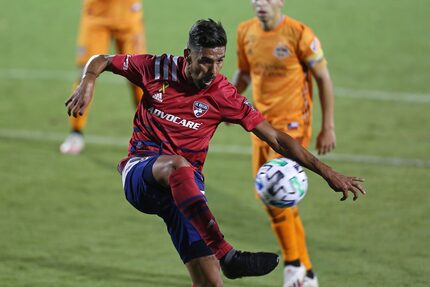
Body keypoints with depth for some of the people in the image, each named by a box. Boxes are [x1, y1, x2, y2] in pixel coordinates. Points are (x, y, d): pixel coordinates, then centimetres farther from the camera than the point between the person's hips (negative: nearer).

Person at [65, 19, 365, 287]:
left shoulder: (224, 95, -2)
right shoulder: (158, 69, -2)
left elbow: (276, 138, 0)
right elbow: (102, 61, 12)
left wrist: (326, 171, -5)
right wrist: (88, 83, -11)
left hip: (184, 190, 2)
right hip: (140, 173, -2)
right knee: (178, 165, -39)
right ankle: (227, 255, -46)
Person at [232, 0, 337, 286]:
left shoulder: (299, 34, -12)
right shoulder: (246, 32, 5)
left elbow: (323, 78, -6)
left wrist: (328, 128, -6)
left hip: (292, 125, -6)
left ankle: (294, 263, 1)